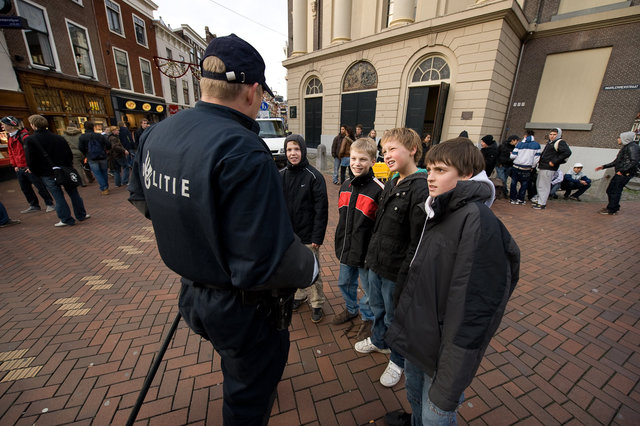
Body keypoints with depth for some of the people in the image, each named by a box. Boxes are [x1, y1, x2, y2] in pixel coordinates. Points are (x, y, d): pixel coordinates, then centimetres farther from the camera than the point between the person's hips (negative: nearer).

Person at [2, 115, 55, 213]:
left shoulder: (23, 136, -14)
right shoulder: (10, 137, 13)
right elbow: (11, 152, 21)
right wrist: (15, 165, 14)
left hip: (30, 168, -9)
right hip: (19, 169, 9)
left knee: (40, 187, -3)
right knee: (25, 188, 13)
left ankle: (49, 204, 6)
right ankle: (34, 206, 22)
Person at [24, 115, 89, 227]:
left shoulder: (31, 140, -10)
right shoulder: (59, 137, 2)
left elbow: (30, 160, -10)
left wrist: (36, 173, 5)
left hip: (48, 174, -3)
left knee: (58, 197, 3)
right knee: (73, 193, 10)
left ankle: (66, 219, 8)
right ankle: (81, 215, 16)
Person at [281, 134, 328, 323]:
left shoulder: (314, 176, -12)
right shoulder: (280, 175, 2)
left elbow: (321, 209, -12)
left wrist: (317, 237, -15)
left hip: (307, 236, -4)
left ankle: (317, 304, 27)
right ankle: (299, 295, 42)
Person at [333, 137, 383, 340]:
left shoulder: (378, 190, -19)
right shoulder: (346, 186, 3)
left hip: (366, 252, -6)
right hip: (346, 248, 7)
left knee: (369, 289, 14)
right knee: (344, 283, 23)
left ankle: (368, 318, 40)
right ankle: (350, 309, 50)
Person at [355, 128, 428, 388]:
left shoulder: (421, 188, -22)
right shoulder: (390, 183, 6)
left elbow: (418, 241, -22)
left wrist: (405, 276, -19)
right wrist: (371, 255, 14)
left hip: (396, 270, -8)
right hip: (376, 263, 8)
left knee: (395, 318, 15)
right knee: (377, 308, 27)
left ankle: (398, 361, 41)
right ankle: (378, 340, 54)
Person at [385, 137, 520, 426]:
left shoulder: (477, 221, -25)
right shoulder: (438, 213, 2)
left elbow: (471, 306, -26)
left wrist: (450, 382, -21)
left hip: (442, 349, -7)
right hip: (416, 336, 7)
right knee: (415, 399, 29)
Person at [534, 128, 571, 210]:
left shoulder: (560, 142, -9)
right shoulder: (550, 142, 18)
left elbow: (567, 152, -21)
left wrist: (554, 162, -21)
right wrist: (540, 161, 16)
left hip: (548, 168, -10)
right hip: (542, 167, 10)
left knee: (543, 186, -7)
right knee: (538, 185, 16)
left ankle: (542, 204, -2)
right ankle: (540, 200, 26)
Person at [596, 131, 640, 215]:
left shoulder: (632, 147, -11)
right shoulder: (624, 147, 18)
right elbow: (616, 162, 24)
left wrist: (622, 171, -21)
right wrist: (603, 166, 20)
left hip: (625, 174, -9)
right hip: (620, 173, 9)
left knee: (615, 191, -7)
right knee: (610, 190, 12)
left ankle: (611, 210, -1)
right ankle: (614, 208, 23)